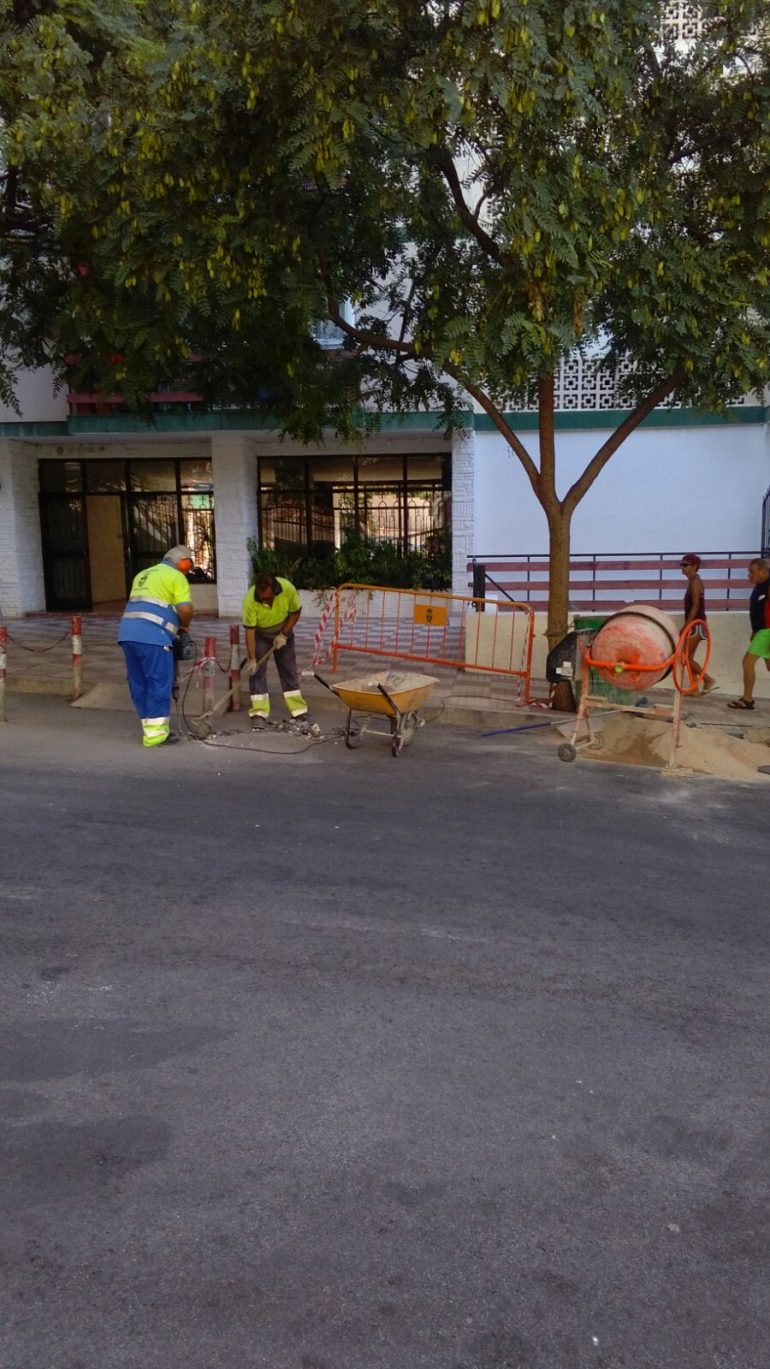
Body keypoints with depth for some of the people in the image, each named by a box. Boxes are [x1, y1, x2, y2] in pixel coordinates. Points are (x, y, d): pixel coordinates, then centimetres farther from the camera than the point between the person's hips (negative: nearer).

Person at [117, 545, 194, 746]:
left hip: (128, 633, 8)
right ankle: (156, 734, -3)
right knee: (159, 683, -3)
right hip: (152, 637, -8)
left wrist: (175, 624, 23)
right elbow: (185, 609, -9)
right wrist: (184, 625, 12)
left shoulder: (143, 574, 27)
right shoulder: (176, 576, 3)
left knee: (139, 684, 12)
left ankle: (150, 728, 18)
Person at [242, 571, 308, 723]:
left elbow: (296, 612, -12)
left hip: (283, 632, 2)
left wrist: (284, 634, -17)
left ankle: (298, 710, 9)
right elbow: (249, 631, -28)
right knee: (257, 670, -9)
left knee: (289, 670, 4)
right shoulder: (249, 600, -35)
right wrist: (252, 659, -28)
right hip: (259, 635, -1)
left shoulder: (288, 588, -31)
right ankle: (259, 712, -5)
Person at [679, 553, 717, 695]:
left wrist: (686, 625, -22)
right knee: (689, 658, 9)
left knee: (686, 657, -9)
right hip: (694, 624, 10)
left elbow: (696, 605, -19)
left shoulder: (695, 581, -13)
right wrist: (687, 626, 20)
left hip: (696, 624, -10)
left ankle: (709, 679, -4)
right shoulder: (693, 582, 16)